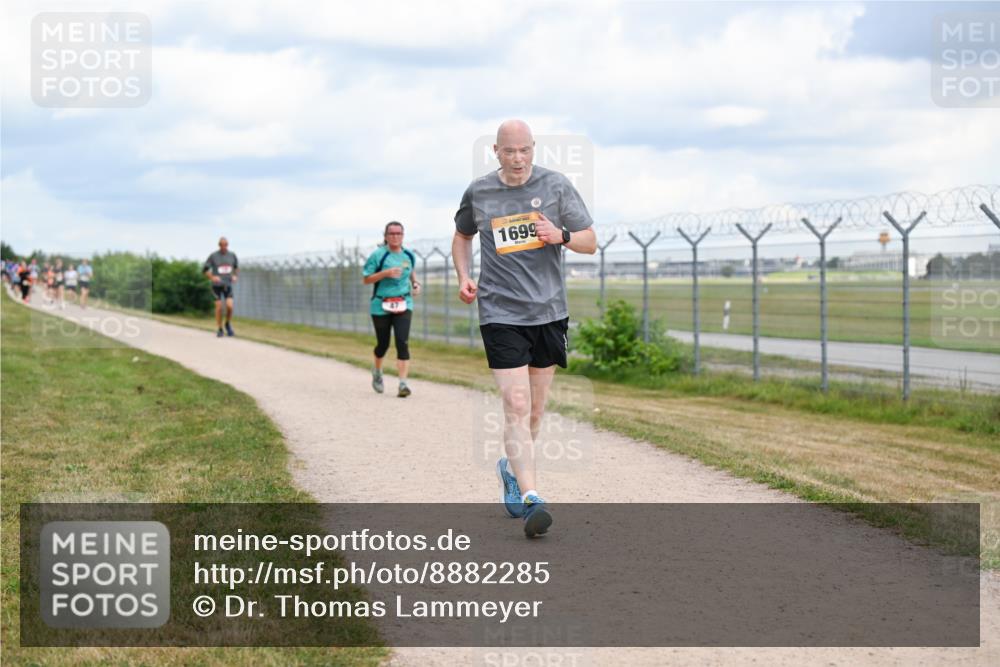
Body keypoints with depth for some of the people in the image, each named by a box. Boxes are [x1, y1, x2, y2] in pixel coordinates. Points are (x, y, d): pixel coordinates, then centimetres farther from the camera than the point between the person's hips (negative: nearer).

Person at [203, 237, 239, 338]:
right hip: (217, 285, -2)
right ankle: (219, 329, 11)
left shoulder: (232, 255, 3)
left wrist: (236, 276, 1)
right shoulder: (213, 256, -5)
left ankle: (228, 325, 14)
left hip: (228, 285, 2)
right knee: (219, 307, -3)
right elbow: (205, 269, 1)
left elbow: (236, 267, 19)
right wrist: (212, 277, -14)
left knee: (230, 306, -12)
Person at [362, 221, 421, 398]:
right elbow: (366, 279, -8)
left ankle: (403, 384, -17)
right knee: (383, 344, 10)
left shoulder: (409, 255, 5)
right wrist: (385, 273, -21)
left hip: (403, 304, 2)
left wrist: (415, 283, 6)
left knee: (402, 343, -14)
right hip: (381, 306, -2)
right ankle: (377, 371, 42)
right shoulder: (378, 255, -8)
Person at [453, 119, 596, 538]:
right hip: (500, 312, -2)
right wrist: (463, 277, 6)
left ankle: (511, 467, 38)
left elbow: (590, 242, 4)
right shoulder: (478, 192, 4)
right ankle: (530, 498, -18)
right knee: (516, 405, -14)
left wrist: (561, 235, -17)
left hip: (549, 311, 2)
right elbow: (462, 236, 22)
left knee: (536, 407, 12)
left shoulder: (556, 186, 1)